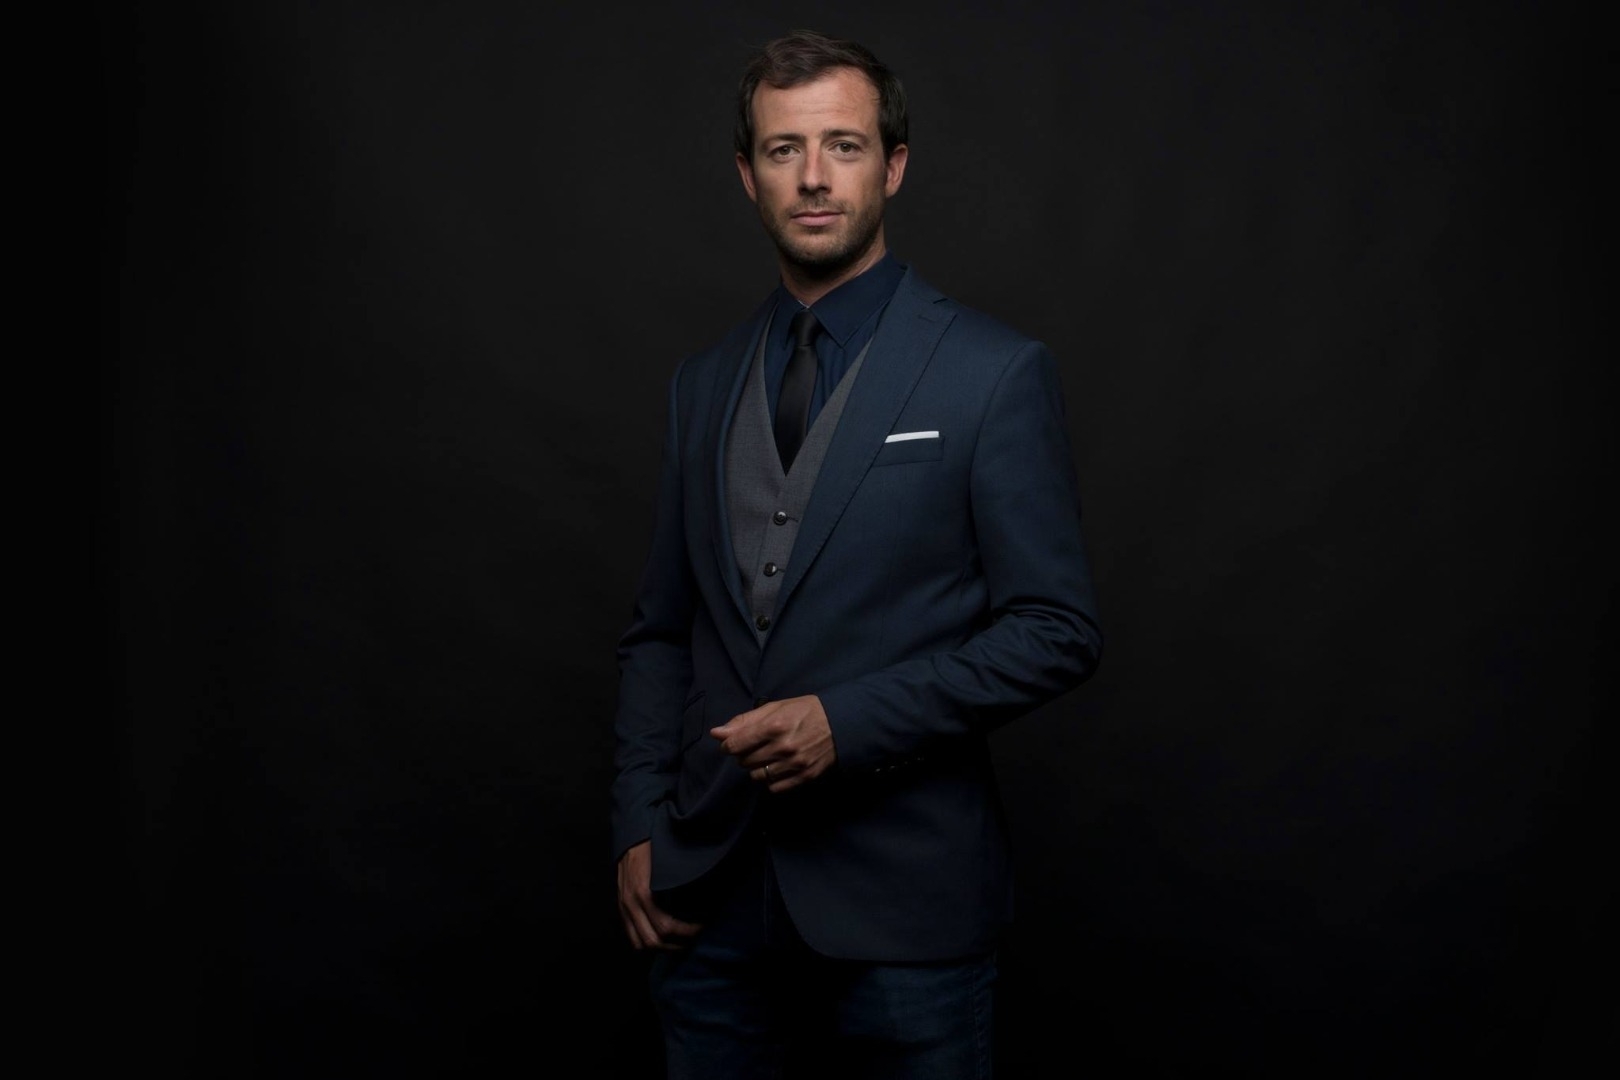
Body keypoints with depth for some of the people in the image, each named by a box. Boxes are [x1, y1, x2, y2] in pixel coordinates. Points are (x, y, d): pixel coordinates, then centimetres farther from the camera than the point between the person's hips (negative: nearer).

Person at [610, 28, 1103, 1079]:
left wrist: (850, 722, -17)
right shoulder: (705, 381, 10)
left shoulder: (997, 373, -5)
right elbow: (662, 629, 14)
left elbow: (1058, 629, -8)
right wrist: (640, 826, 5)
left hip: (899, 905, -4)